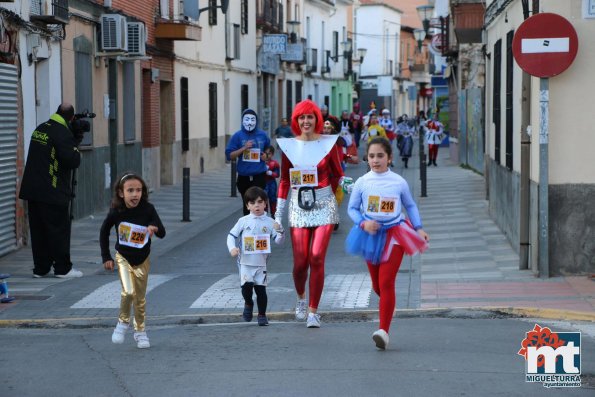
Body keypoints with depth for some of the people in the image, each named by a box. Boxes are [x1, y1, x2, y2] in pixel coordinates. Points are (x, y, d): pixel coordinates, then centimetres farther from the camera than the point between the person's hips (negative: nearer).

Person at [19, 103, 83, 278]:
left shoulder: (40, 129, 12)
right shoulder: (63, 134, -13)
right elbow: (73, 161, -16)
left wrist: (74, 140, 11)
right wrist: (75, 143, 0)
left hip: (32, 190, 8)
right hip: (52, 192, -7)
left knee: (38, 229, 11)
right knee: (59, 229, 1)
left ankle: (40, 268, 14)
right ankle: (63, 268, 5)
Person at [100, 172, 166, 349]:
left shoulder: (148, 209, -17)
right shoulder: (116, 212, -16)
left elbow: (162, 233, -15)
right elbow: (104, 231, 1)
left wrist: (155, 229, -39)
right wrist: (106, 257, 0)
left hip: (142, 259, 1)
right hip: (123, 257, -1)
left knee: (140, 297, 10)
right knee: (128, 292, -19)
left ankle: (140, 331, 27)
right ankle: (123, 322, 5)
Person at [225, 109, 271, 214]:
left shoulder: (262, 135, 4)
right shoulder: (238, 136, -1)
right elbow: (229, 155, -4)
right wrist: (243, 148, -16)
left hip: (259, 175, -1)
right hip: (244, 177, 1)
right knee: (247, 204, 13)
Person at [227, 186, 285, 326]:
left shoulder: (269, 222, 2)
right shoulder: (243, 221, 0)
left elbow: (279, 241, 0)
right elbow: (231, 235, 4)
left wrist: (279, 231, -21)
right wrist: (232, 248, -13)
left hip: (261, 263, 1)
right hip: (245, 262, -1)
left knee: (261, 289, 1)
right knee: (246, 286, -13)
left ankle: (262, 315, 17)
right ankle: (248, 304, 18)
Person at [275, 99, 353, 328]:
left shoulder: (328, 143, 0)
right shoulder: (288, 146, 4)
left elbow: (338, 174, 7)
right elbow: (284, 182, 9)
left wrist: (348, 184, -15)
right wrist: (278, 216, 9)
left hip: (324, 205, -1)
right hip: (298, 207, 1)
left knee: (317, 258, -11)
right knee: (300, 262, -1)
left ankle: (313, 312, 0)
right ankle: (301, 298, 30)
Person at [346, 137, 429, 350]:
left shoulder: (399, 182, -5)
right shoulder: (362, 183, -5)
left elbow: (410, 205, 10)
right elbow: (352, 208, 4)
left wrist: (419, 228, 3)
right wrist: (363, 223, -13)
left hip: (394, 234, -2)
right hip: (371, 235, 2)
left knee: (386, 282, -13)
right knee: (377, 285, 11)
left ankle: (384, 331, -17)